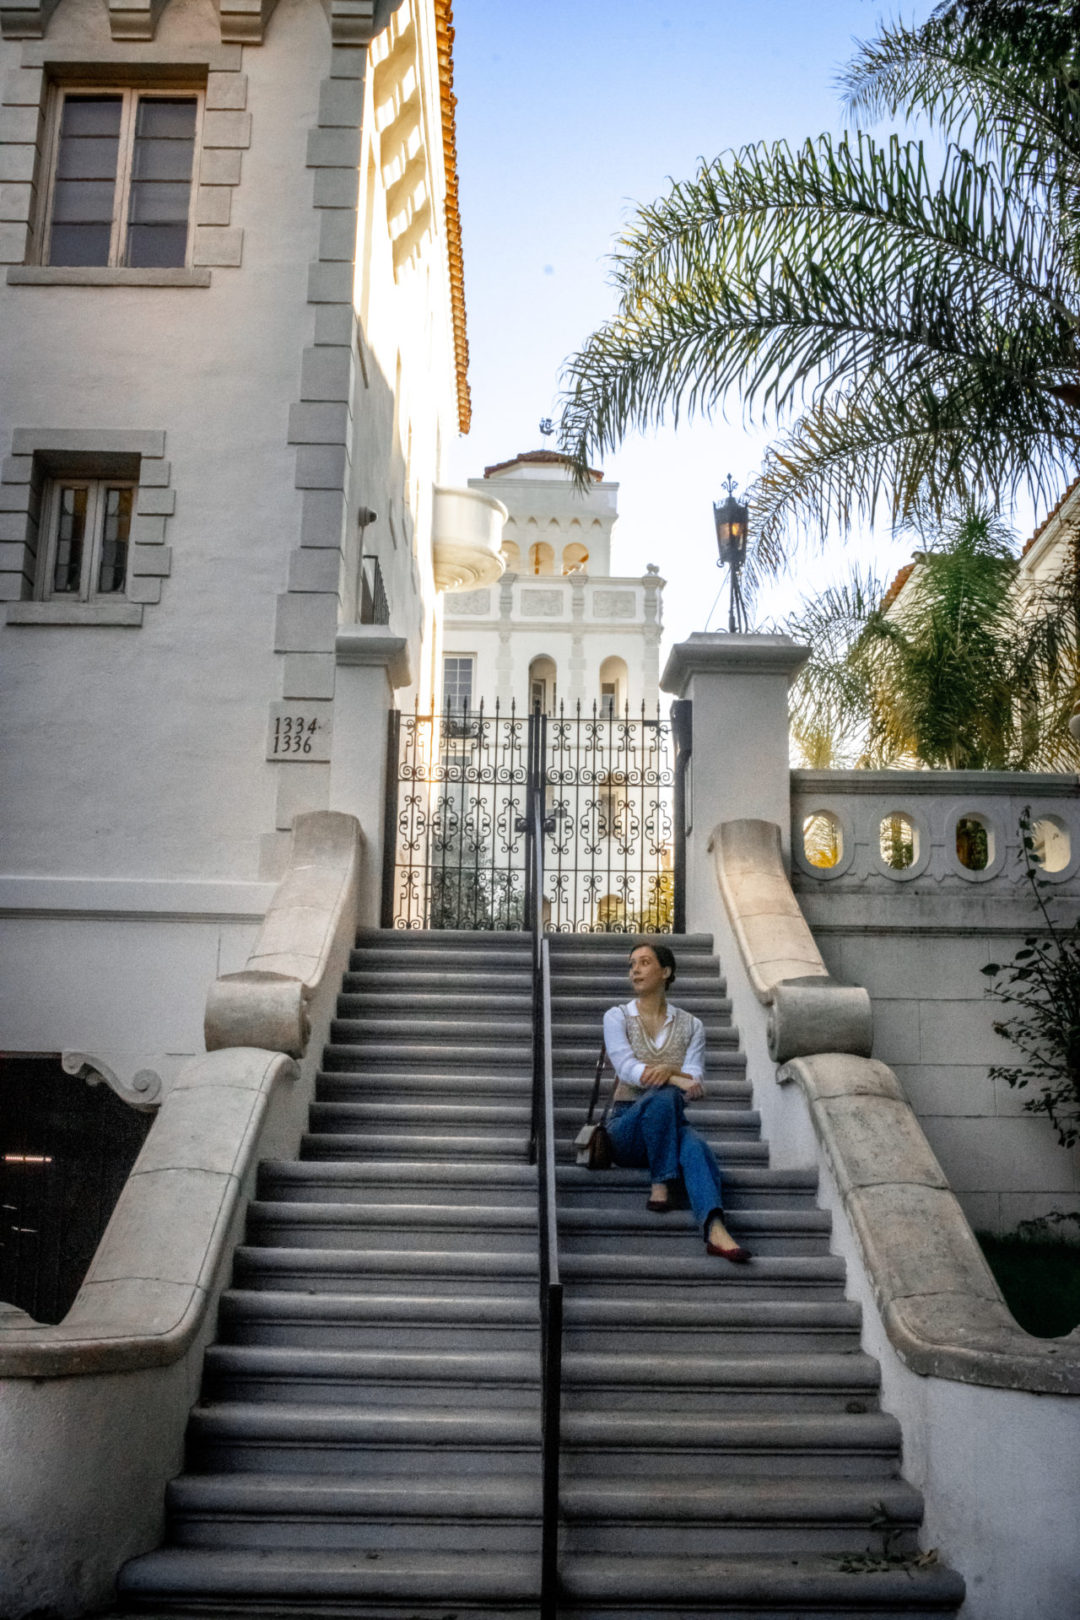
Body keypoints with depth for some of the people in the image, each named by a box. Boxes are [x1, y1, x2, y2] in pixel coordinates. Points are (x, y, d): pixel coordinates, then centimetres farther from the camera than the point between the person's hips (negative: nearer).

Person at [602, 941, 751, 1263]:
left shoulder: (690, 1025, 12)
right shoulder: (617, 1017, 7)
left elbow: (695, 1082, -1)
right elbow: (627, 1068, -10)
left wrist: (666, 1071, -24)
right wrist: (677, 1079, -27)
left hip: (671, 1124, 1)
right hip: (627, 1124, -1)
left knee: (695, 1147, -36)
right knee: (663, 1096, -36)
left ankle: (715, 1229, -58)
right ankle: (661, 1186, -29)